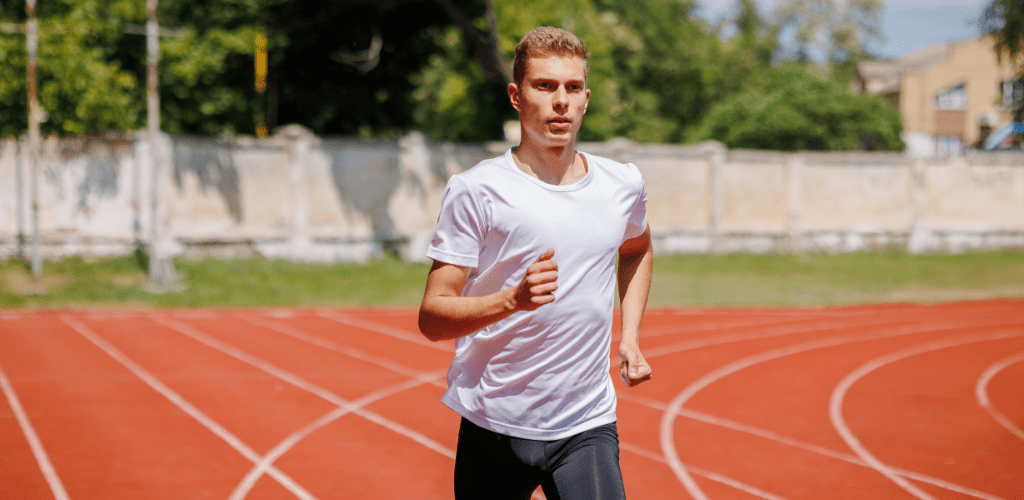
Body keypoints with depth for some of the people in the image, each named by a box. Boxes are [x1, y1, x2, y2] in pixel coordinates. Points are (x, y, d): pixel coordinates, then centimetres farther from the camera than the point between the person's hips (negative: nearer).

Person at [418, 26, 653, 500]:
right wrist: (513, 299, -28)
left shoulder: (623, 185, 5)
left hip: (589, 426, 2)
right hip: (494, 426, -2)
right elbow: (432, 317, -11)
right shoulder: (475, 190, -9)